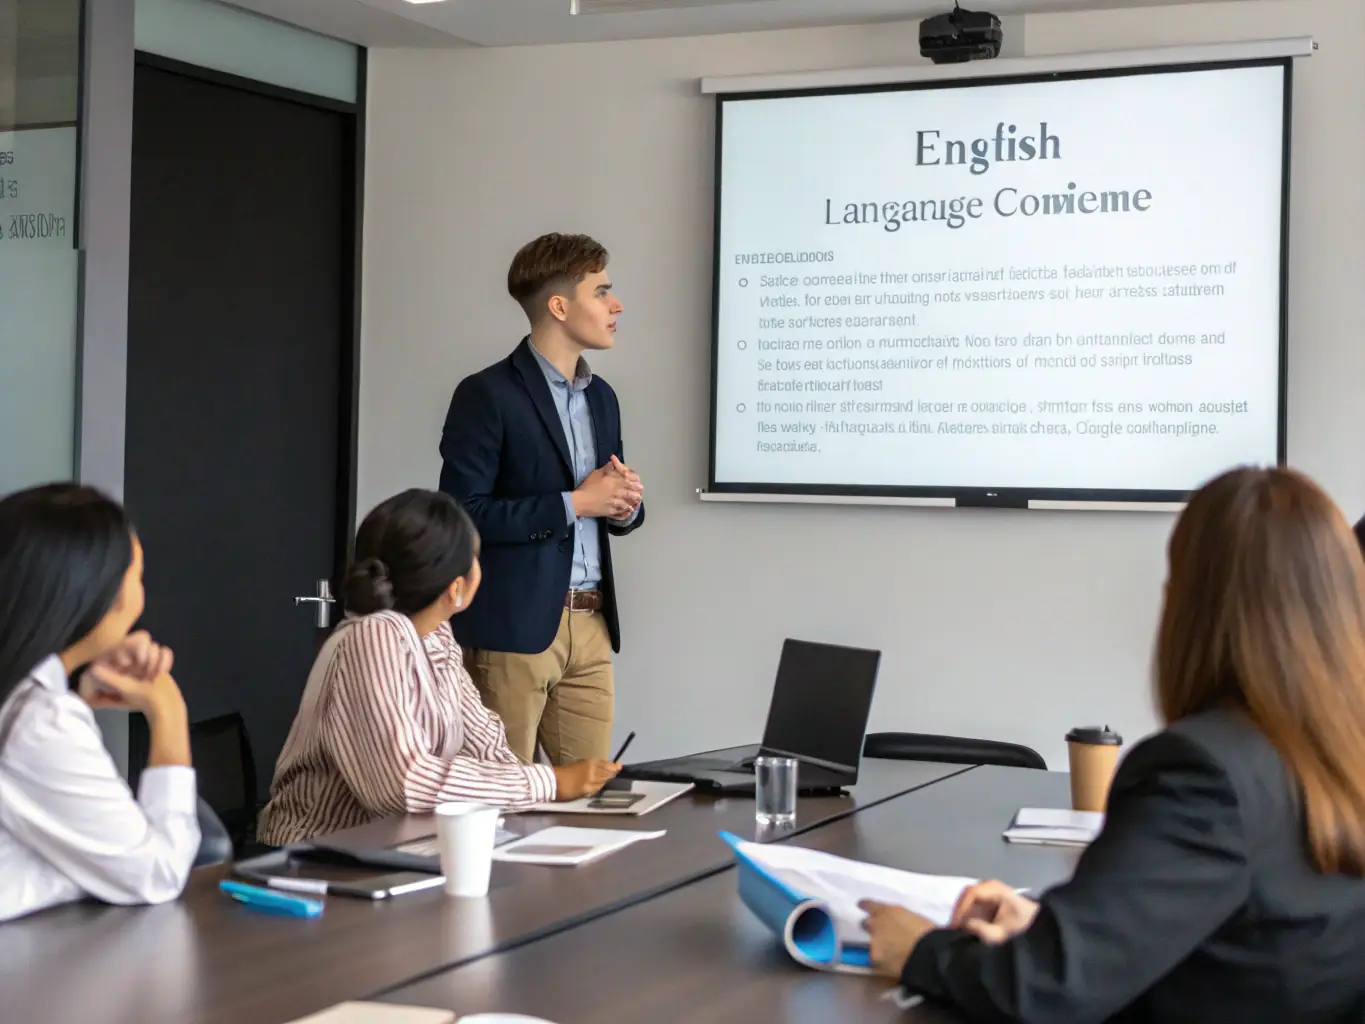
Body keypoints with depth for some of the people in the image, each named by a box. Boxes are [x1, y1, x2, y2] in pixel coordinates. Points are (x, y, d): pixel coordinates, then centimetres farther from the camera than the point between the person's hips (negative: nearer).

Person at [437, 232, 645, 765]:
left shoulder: (601, 396, 14)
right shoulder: (488, 395, -9)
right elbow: (464, 514, -16)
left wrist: (625, 504, -2)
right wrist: (572, 504, -16)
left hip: (591, 625, 7)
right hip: (513, 628, -7)